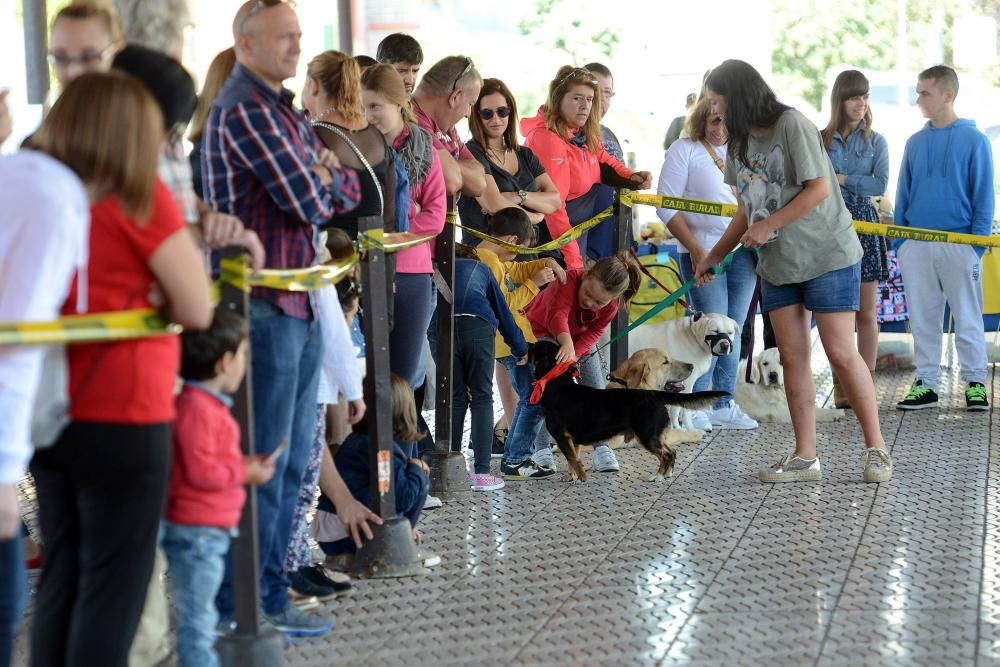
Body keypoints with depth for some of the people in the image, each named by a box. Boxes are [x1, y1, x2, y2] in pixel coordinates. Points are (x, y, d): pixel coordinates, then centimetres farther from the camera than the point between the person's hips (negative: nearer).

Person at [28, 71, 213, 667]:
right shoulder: (139, 195, -9)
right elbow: (197, 310, -8)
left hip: (51, 417, 6)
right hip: (122, 421, -6)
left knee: (61, 583, 13)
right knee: (114, 590, 1)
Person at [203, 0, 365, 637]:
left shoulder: (286, 112, 19)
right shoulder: (245, 110, -13)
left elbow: (348, 191, 16)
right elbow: (311, 202, -17)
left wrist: (321, 178, -5)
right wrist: (324, 180, 4)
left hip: (300, 303, 10)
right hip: (262, 303, -10)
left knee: (291, 459, 13)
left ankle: (268, 589, 21)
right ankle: (247, 603, 1)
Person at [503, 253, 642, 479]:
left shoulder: (611, 306, -22)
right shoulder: (570, 279, -37)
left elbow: (592, 334, -23)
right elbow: (558, 315, -52)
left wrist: (573, 356, -40)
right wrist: (567, 344, -70)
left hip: (579, 338, 5)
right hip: (542, 331, -4)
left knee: (597, 389, -6)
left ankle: (602, 448, 2)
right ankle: (541, 450, -21)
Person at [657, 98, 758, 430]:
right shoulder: (684, 150, -2)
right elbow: (666, 206, -7)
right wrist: (695, 249, -14)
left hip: (744, 252, 5)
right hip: (704, 252, -5)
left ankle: (724, 405, 15)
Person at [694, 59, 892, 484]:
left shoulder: (791, 125, -12)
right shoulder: (740, 143, 11)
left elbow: (818, 189, -17)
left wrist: (769, 225, -17)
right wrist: (714, 256, 14)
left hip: (827, 255, -7)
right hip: (777, 263, 7)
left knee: (840, 352, -7)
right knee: (792, 357, 2)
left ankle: (876, 449, 2)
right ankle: (805, 457, 5)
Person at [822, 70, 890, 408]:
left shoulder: (875, 142, 6)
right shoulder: (820, 140, 6)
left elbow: (880, 184, -7)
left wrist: (841, 179, -9)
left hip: (864, 225, 0)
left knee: (866, 311, 0)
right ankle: (840, 384, 7)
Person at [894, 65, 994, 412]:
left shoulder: (974, 140, -2)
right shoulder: (915, 143, 10)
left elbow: (983, 197, -3)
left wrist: (978, 244, -9)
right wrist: (898, 243, 8)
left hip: (959, 245, -4)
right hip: (916, 247, 4)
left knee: (967, 318, 2)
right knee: (922, 319, 7)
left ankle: (975, 383, 10)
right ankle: (926, 383, 14)